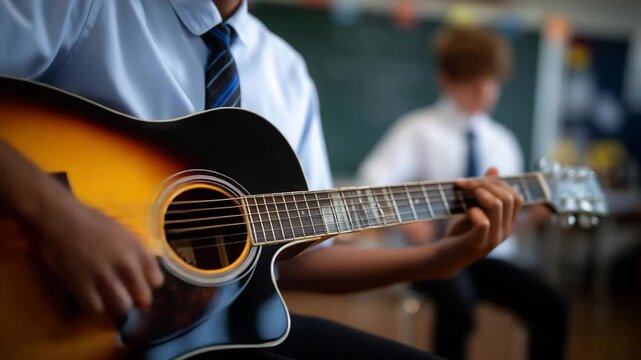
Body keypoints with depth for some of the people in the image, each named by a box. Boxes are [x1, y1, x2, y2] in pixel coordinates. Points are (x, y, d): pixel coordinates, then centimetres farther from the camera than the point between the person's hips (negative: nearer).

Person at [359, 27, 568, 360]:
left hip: (488, 255, 5)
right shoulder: (420, 130, -4)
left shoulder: (502, 141, 13)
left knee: (550, 307, -14)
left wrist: (534, 207, -3)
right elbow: (376, 177, -15)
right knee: (458, 302, -35)